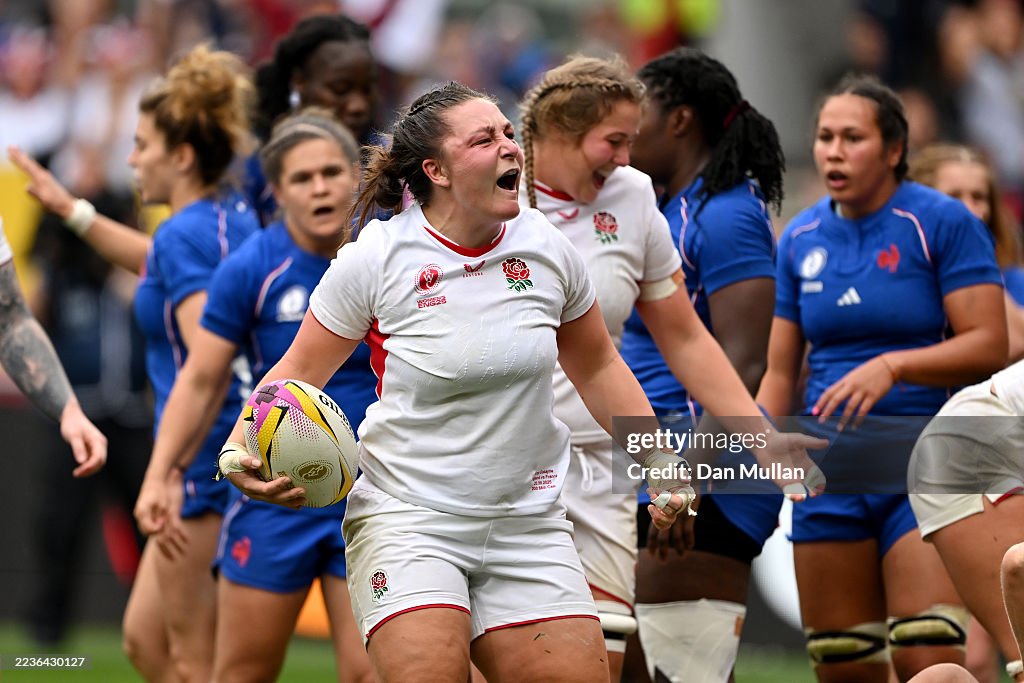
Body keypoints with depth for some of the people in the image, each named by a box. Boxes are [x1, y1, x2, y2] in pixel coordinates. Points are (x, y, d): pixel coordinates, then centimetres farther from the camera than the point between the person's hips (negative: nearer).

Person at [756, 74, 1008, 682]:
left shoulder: (942, 222, -5)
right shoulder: (801, 239, 10)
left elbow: (990, 345, -11)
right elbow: (779, 372, 14)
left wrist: (891, 366, -24)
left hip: (924, 469, -5)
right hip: (831, 470, 5)